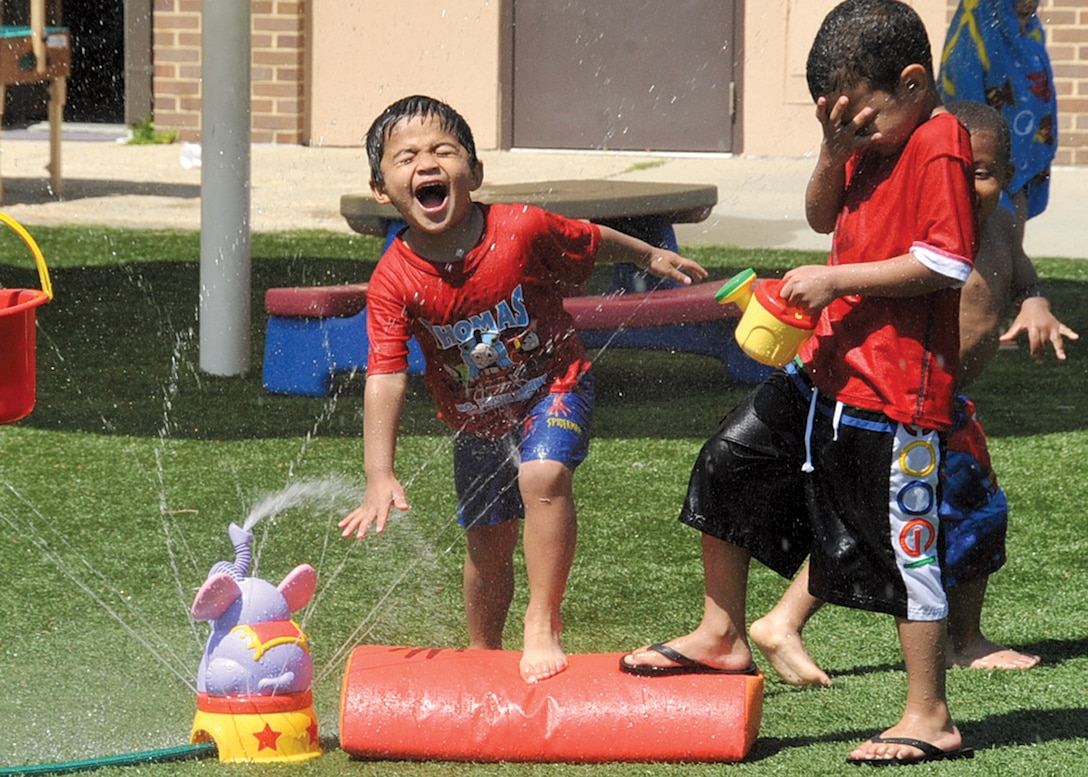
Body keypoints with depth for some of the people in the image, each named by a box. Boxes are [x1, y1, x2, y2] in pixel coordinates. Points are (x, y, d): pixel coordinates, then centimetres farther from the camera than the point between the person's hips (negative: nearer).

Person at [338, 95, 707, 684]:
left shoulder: (521, 229, -25)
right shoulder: (393, 282, -24)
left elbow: (592, 241, -4)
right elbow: (385, 377, -28)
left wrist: (652, 256, 14)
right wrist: (380, 477, -37)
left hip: (553, 386, -2)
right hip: (475, 418, 2)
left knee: (542, 476, -30)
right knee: (487, 541, 12)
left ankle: (543, 623, -19)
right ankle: (483, 657, 33)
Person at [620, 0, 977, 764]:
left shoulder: (940, 147, -17)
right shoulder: (875, 141, 11)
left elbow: (945, 263, -23)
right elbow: (823, 217, 21)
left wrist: (835, 280, -20)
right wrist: (833, 151, 1)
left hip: (897, 391, -10)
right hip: (828, 368, 10)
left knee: (903, 545, -3)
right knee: (730, 462, 11)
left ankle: (931, 718, 6)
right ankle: (723, 636, 24)